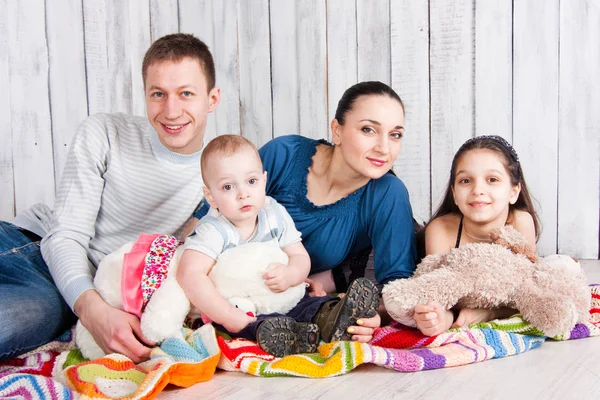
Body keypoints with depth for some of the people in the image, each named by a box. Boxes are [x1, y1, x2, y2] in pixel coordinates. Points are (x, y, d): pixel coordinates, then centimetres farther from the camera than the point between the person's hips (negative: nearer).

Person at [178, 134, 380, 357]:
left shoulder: (276, 215, -4)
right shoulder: (213, 231, -19)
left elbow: (300, 257, -1)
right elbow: (190, 275, -31)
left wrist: (290, 275, -27)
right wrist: (231, 318, -37)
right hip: (234, 306, -4)